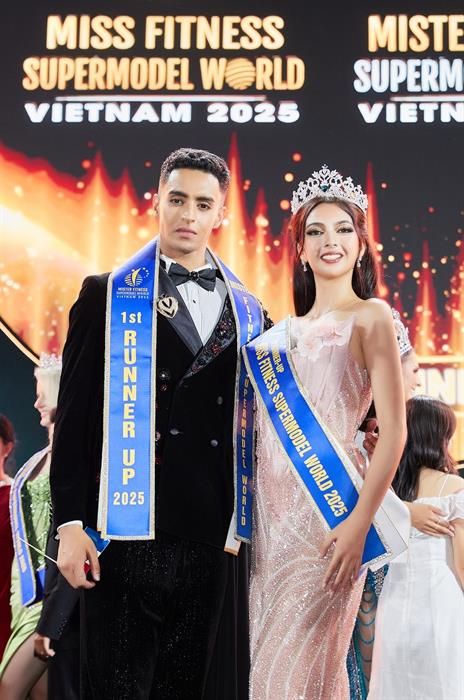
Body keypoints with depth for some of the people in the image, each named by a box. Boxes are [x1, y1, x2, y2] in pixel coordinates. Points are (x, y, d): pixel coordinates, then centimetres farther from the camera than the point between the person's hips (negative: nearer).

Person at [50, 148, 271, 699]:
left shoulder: (247, 312, 14)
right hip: (127, 529, -3)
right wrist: (70, 522, -6)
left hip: (215, 534, 3)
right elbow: (74, 414, 0)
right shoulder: (107, 296, 5)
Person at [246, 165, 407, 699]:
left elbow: (393, 430, -9)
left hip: (324, 510, -6)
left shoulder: (370, 316, -2)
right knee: (266, 656, 10)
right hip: (271, 512, 6)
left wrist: (359, 525, -17)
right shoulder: (284, 330, 16)